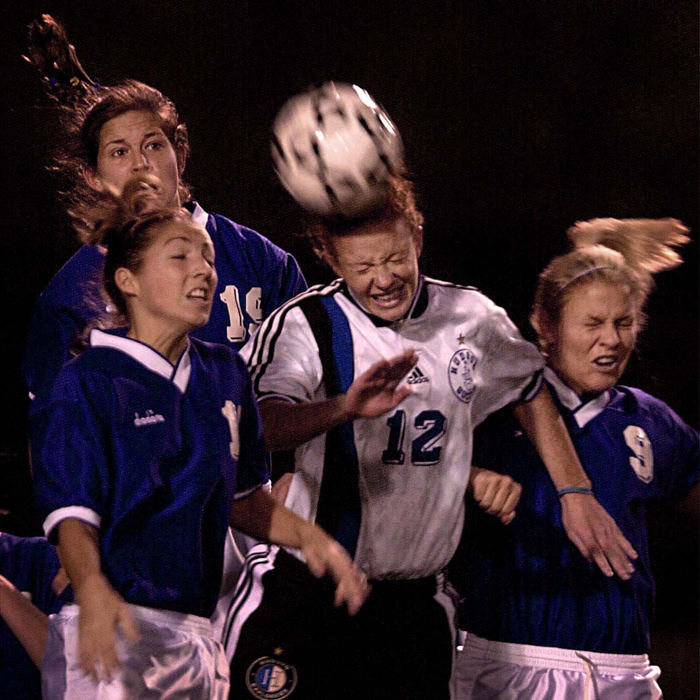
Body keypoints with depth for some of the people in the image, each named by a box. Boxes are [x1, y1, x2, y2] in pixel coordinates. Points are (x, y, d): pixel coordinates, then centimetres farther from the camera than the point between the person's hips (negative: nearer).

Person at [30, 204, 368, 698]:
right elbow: (72, 510, -13)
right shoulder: (89, 381, -5)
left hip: (197, 633, 6)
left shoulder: (225, 375, 14)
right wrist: (92, 590, -31)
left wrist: (307, 536, 9)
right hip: (109, 623, -6)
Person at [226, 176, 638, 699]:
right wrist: (344, 407, -41)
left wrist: (576, 494, 23)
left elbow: (532, 394, 24)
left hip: (414, 598, 4)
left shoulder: (472, 319, 5)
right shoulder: (305, 325, -8)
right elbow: (260, 427, -24)